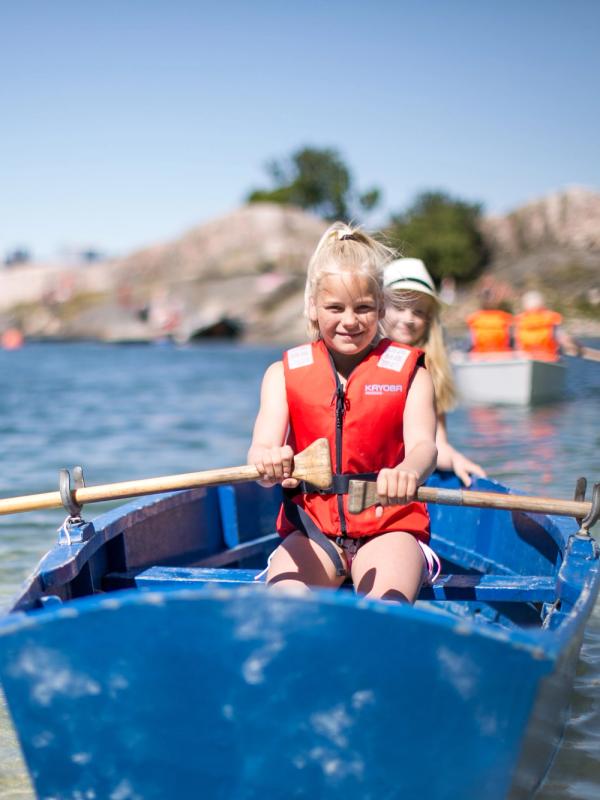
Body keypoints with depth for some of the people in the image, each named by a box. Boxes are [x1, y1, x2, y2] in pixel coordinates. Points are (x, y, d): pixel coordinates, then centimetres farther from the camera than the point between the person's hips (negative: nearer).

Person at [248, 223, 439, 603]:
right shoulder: (285, 373, 9)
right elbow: (262, 446, -8)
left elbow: (423, 445, -14)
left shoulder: (408, 372, 5)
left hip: (389, 529, -1)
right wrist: (268, 462, -36)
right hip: (312, 531, 1)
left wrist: (408, 471, -42)